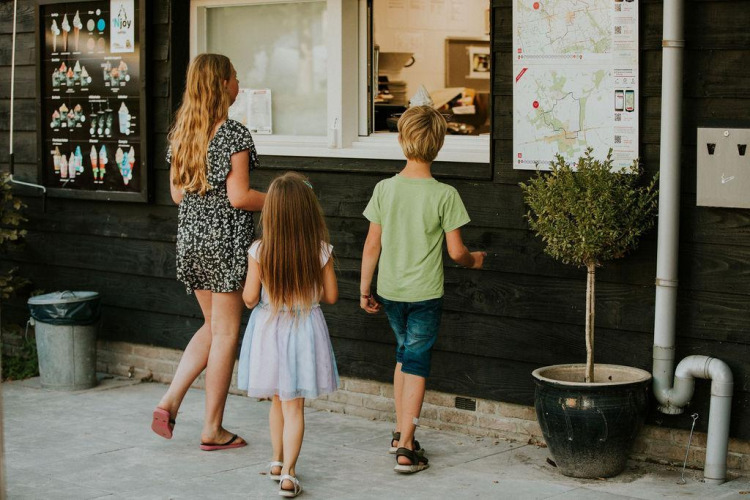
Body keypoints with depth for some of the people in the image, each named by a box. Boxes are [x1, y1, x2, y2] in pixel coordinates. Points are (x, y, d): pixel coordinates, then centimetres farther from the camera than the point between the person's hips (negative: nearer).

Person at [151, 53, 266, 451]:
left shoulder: (181, 132, 8)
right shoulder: (234, 133, -13)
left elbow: (177, 193, 11)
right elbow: (239, 197, -17)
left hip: (190, 236, 7)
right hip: (225, 239, -7)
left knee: (213, 326, 20)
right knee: (225, 333, 3)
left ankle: (170, 400, 7)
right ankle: (213, 429, 8)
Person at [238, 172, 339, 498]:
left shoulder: (259, 251, -13)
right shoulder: (321, 251, -12)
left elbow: (249, 298, -10)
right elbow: (330, 296, -4)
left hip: (268, 329, 1)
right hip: (305, 328, -1)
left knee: (277, 401, 21)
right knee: (294, 407, 4)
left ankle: (277, 462, 33)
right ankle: (288, 474, -2)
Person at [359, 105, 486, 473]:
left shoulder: (384, 188, -4)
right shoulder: (445, 195, -13)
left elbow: (372, 245, 0)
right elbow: (456, 251, -9)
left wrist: (365, 289, 11)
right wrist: (474, 260, 14)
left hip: (390, 291, 4)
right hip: (425, 292, -4)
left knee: (404, 353, 22)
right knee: (416, 362, 3)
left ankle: (400, 432, 30)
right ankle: (406, 448, -1)